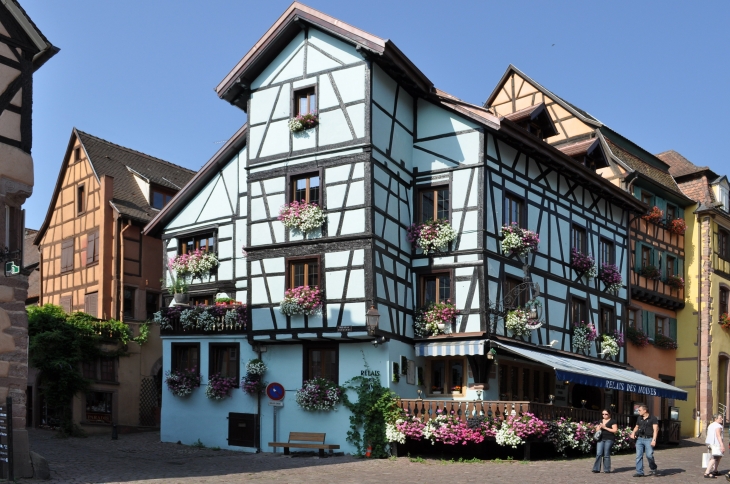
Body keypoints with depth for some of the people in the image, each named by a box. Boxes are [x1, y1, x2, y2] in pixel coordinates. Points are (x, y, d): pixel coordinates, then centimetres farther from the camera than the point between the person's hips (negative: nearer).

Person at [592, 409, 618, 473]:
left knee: (606, 455, -5)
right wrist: (599, 427, -1)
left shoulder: (612, 421, 2)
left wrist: (605, 427, -10)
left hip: (609, 439, -5)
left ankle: (607, 470, 3)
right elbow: (597, 430, 22)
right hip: (601, 439, 5)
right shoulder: (600, 421, 19)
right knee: (599, 453, -6)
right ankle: (596, 469, -5)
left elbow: (615, 430, -7)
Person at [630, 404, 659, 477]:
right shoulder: (639, 418, 15)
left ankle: (653, 468, 16)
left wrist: (654, 440, -21)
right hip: (640, 439, 6)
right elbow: (636, 427, 28)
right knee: (639, 456, 0)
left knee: (649, 455, -12)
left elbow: (655, 429, -10)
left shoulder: (653, 418, -3)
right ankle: (639, 472, 4)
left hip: (649, 439, -6)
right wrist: (633, 433, 8)